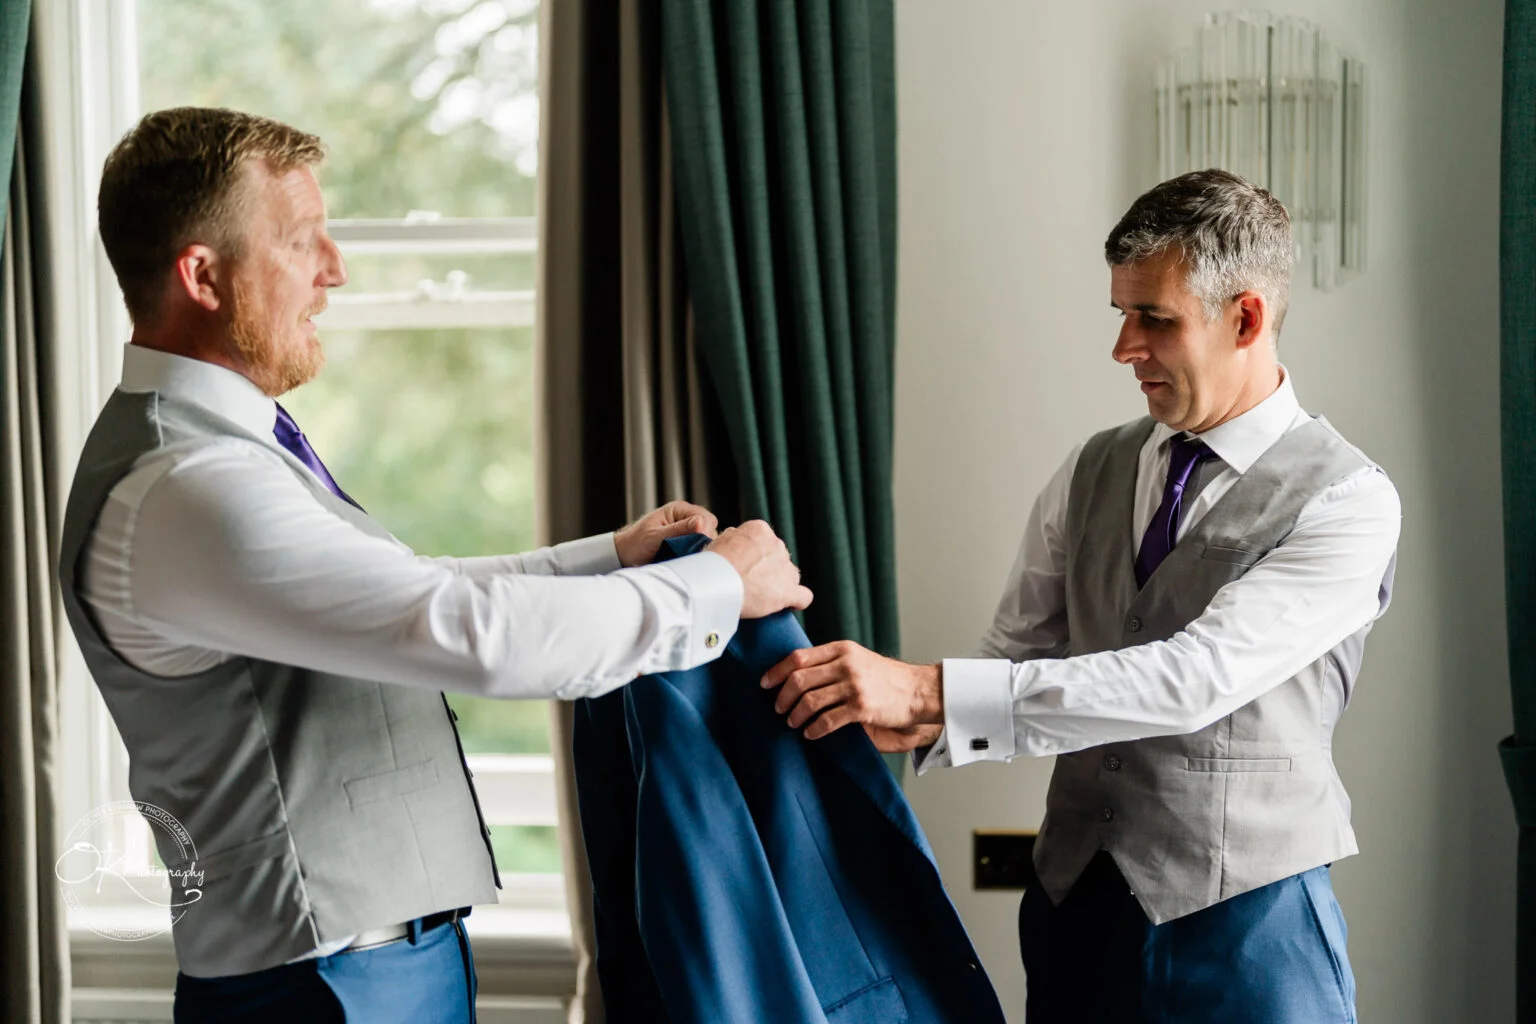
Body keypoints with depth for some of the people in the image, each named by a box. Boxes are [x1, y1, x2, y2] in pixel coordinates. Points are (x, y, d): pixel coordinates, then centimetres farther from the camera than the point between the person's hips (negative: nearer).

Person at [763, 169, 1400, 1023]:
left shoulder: (1348, 502, -13)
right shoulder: (1092, 474, 7)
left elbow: (1198, 677, -25)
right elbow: (1018, 661, 7)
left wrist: (931, 693, -30)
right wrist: (909, 721, -16)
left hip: (1243, 919, -4)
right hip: (1077, 897, 5)